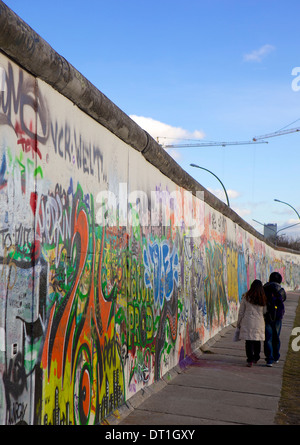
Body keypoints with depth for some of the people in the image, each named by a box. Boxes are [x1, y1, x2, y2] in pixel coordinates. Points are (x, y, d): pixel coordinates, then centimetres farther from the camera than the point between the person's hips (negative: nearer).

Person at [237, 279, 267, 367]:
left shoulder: (246, 297, -5)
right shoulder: (263, 299, -1)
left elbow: (241, 311, 0)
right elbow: (265, 312, 7)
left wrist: (238, 323, 9)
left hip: (248, 322, -2)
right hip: (259, 322, 2)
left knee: (249, 341, 0)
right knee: (257, 340, 15)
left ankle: (250, 360, -4)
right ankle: (256, 358, 28)